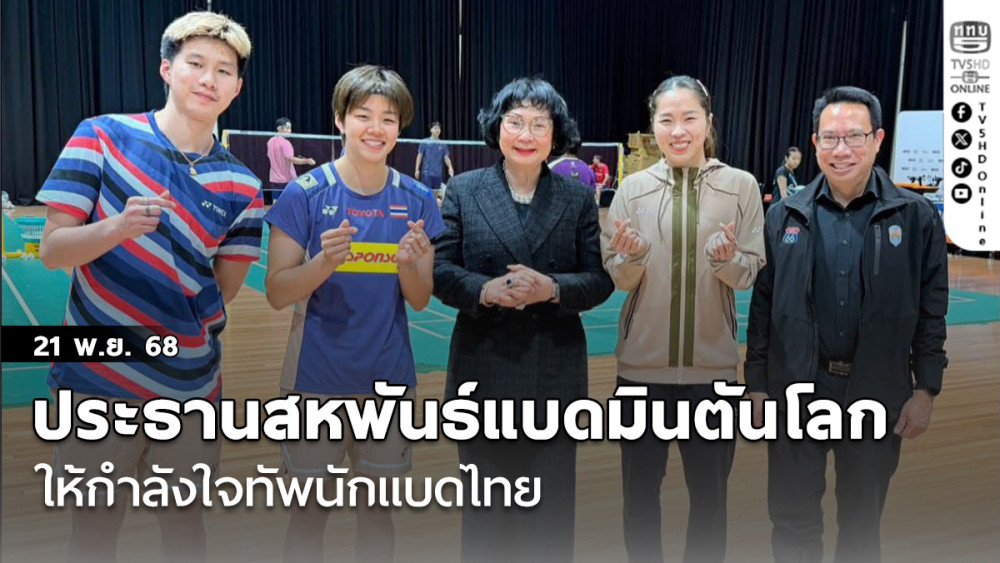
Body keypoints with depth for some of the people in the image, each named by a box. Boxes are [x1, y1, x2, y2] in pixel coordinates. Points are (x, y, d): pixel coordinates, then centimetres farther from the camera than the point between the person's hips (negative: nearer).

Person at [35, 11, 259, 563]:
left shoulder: (241, 187, 0)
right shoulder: (101, 136, -5)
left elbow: (222, 292, 7)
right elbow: (52, 250, -7)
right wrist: (118, 228, -24)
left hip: (187, 384, 2)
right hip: (97, 376, -2)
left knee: (182, 518, 14)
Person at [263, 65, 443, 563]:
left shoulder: (416, 200, -1)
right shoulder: (305, 194, -8)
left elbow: (420, 301, 2)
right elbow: (277, 293, -8)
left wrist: (409, 264, -19)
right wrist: (325, 262, -26)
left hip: (389, 380, 2)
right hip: (317, 378, -2)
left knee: (378, 510, 15)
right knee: (310, 512, 10)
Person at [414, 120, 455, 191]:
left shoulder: (443, 144, 7)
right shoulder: (425, 142, 1)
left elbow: (446, 157, 5)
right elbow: (419, 156, 3)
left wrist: (450, 167, -12)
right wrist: (417, 169, -3)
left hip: (438, 174, 3)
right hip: (427, 172, -3)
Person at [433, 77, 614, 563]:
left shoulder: (578, 198, 3)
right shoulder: (463, 190, 3)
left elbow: (600, 280, 0)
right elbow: (439, 268, -2)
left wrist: (552, 288, -19)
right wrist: (484, 289, -20)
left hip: (555, 369, 0)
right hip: (483, 364, 0)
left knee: (550, 500, 10)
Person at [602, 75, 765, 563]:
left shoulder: (741, 186, -3)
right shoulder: (633, 188, -1)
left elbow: (751, 274, -3)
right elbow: (616, 278, -1)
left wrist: (726, 258, -24)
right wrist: (632, 257, -22)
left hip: (711, 365, 0)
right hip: (643, 363, 1)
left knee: (709, 491, 15)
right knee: (639, 489, 13)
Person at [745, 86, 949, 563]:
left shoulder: (916, 218, -3)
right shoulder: (785, 217, 1)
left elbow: (932, 311, 1)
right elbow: (763, 308, 3)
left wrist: (925, 390, -2)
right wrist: (756, 385, 2)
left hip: (878, 394, -1)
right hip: (797, 389, 1)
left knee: (862, 524, 16)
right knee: (793, 522, 11)